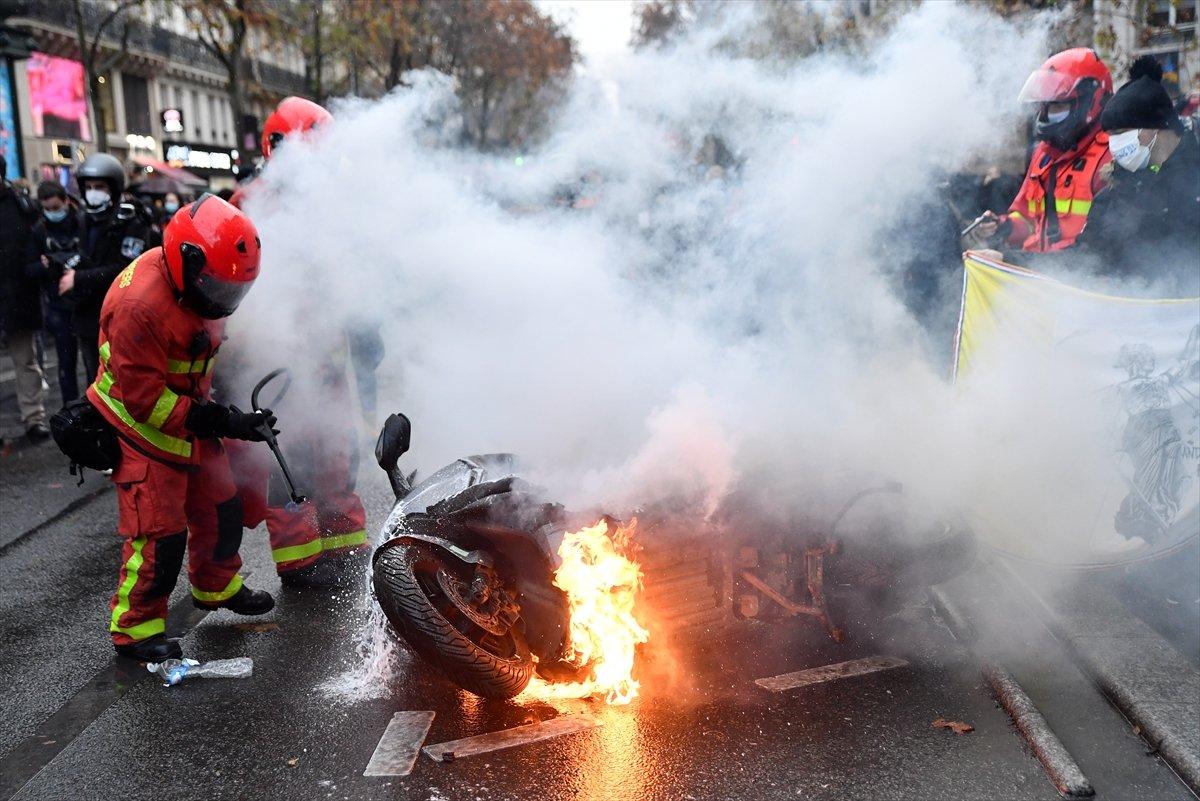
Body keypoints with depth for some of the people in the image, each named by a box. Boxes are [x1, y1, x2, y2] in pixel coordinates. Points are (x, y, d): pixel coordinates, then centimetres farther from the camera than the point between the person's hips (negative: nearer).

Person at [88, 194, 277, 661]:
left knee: (221, 508, 16)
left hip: (189, 416, 9)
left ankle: (217, 587, 40)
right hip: (142, 429, -8)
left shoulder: (196, 281, -1)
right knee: (159, 534, -7)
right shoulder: (138, 305, -30)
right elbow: (144, 396, -28)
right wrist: (219, 423, -29)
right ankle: (135, 629, 12)